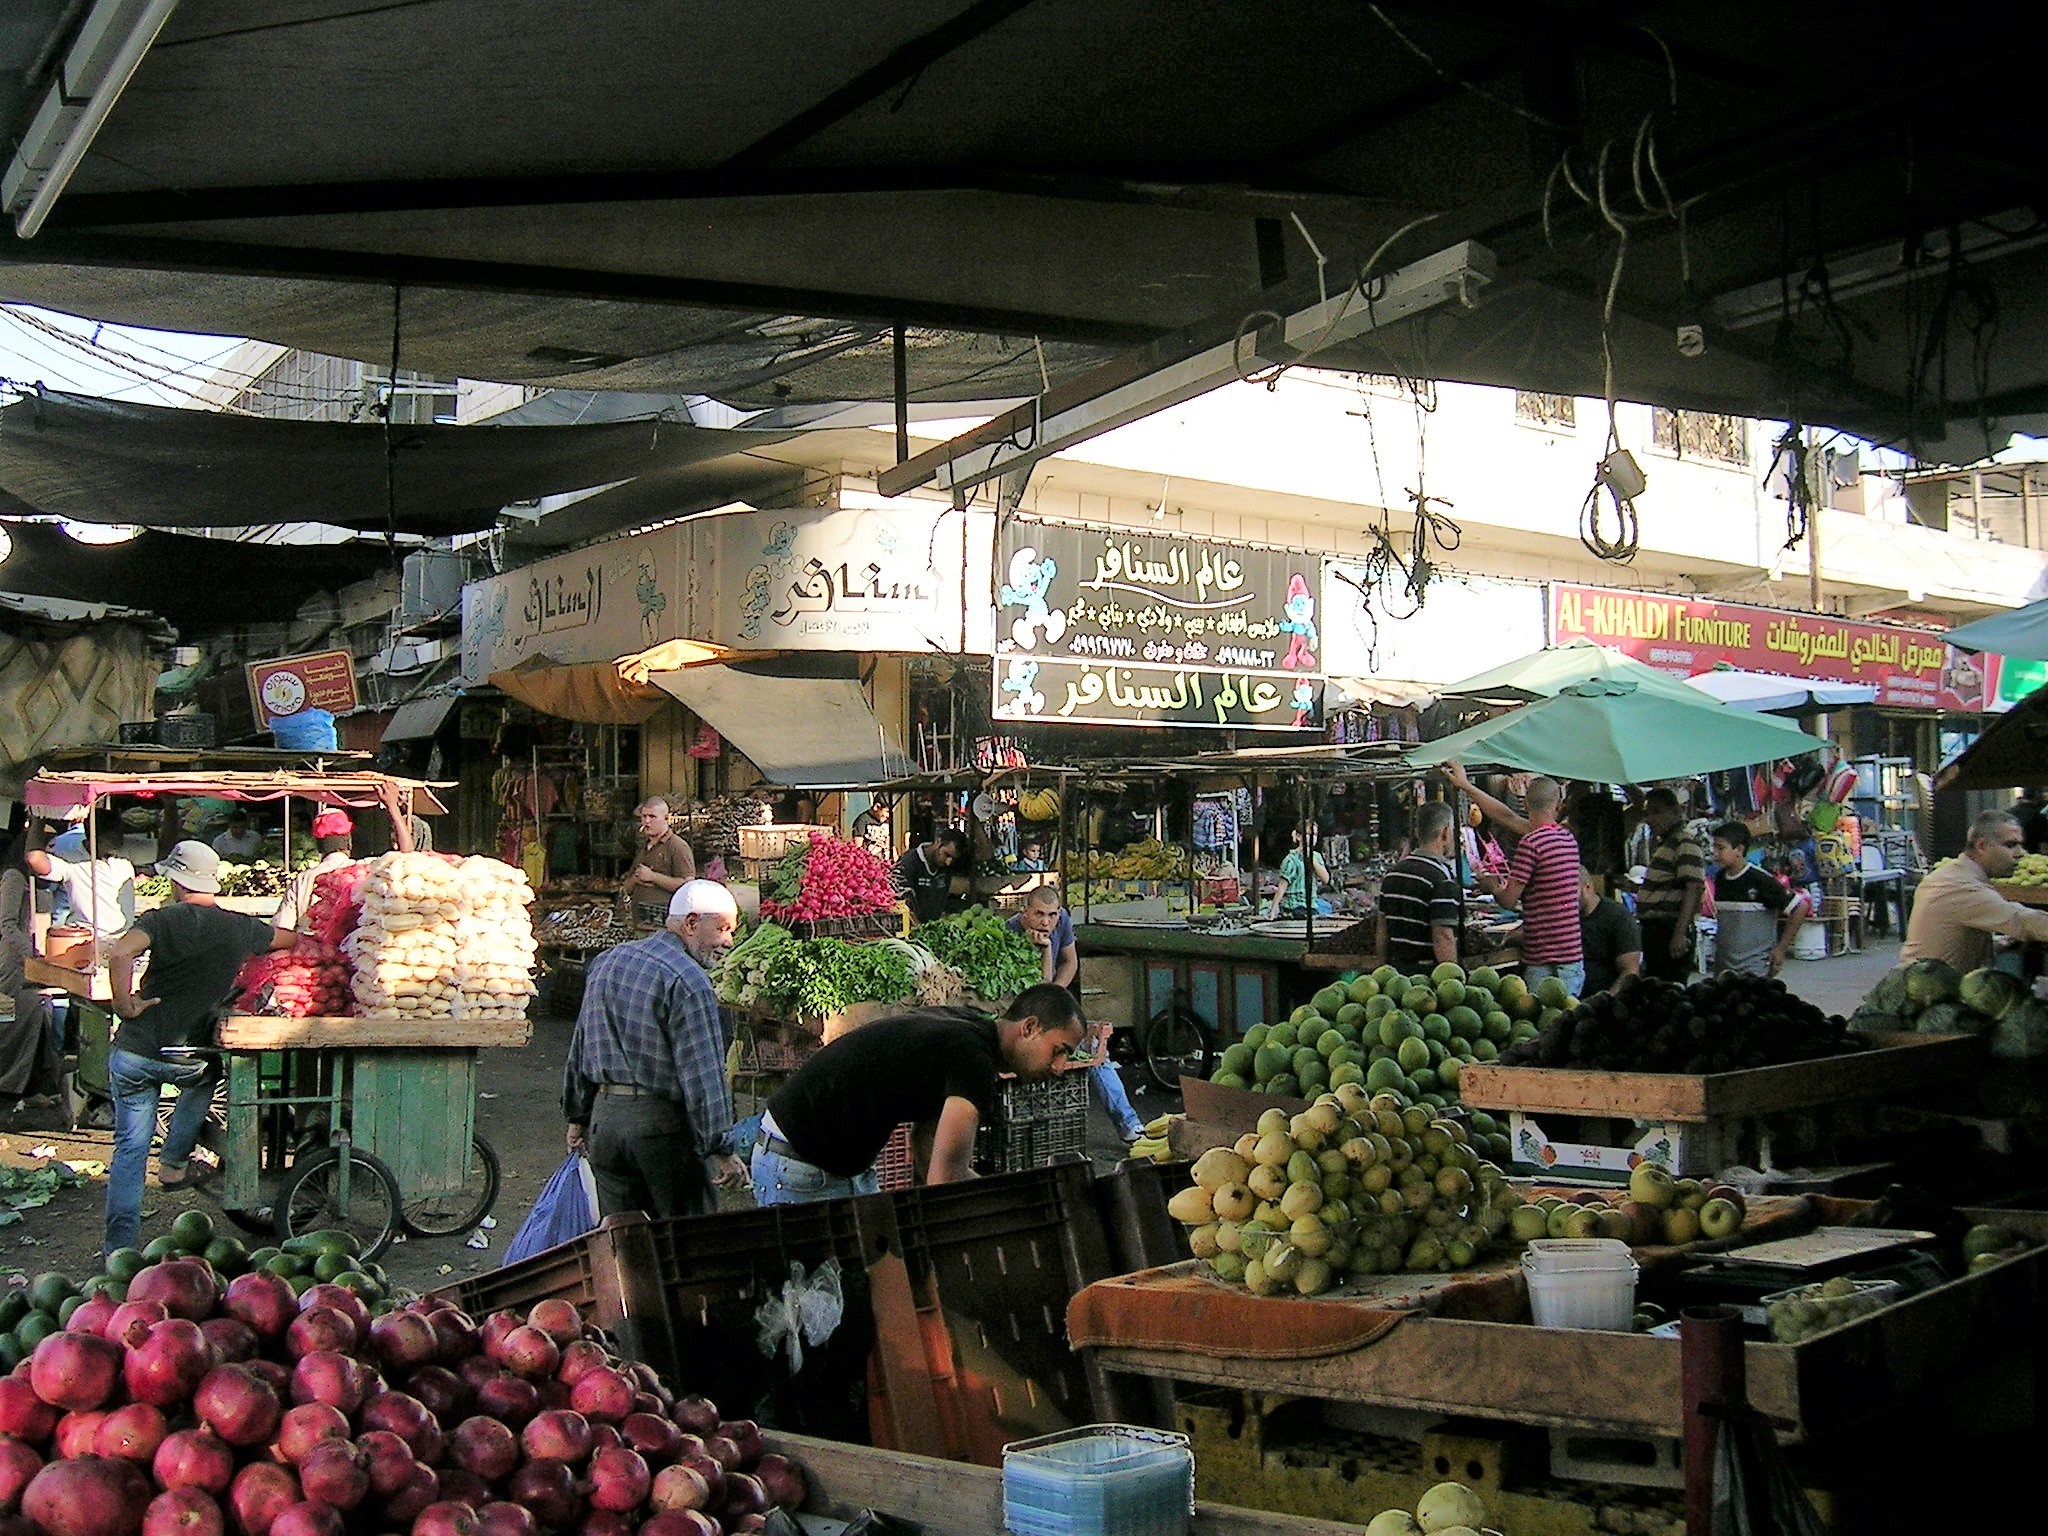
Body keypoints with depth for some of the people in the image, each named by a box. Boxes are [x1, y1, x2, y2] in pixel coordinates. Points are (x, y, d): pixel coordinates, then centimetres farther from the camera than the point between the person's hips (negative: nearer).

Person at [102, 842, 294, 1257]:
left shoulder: (162, 920, -4)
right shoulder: (241, 928, 4)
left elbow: (120, 954, -23)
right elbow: (292, 941, 23)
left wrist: (125, 1004, -12)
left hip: (133, 1051, -1)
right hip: (187, 1057, 1)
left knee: (130, 1147, 9)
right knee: (203, 1080, 36)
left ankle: (119, 1250, 9)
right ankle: (174, 1163, 28)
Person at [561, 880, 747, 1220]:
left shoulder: (606, 962, 11)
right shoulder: (687, 980, -15)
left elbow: (580, 1047, 18)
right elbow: (702, 1073, -18)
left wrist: (578, 1116, 26)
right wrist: (719, 1149, -16)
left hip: (605, 1115, 7)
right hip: (663, 1122, -7)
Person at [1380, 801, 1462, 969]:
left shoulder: (1392, 873, 9)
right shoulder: (1443, 879, -15)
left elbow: (1382, 930, 15)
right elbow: (1443, 938, -19)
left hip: (1394, 968, 7)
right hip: (1428, 973, -7)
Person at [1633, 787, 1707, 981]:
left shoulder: (1686, 843, -13)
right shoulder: (1662, 843, 20)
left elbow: (1694, 889, -22)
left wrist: (1680, 934, -28)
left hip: (1672, 929, -11)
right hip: (1654, 928, 11)